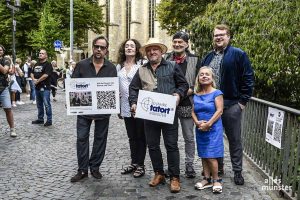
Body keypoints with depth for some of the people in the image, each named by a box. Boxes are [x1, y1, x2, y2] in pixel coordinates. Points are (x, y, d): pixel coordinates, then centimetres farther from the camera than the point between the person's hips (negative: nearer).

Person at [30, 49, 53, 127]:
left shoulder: (48, 64, -7)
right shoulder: (36, 64, 18)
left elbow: (45, 75, -18)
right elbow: (32, 73, 19)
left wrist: (37, 81, -10)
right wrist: (33, 79, -2)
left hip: (45, 88, -8)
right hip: (37, 87, 8)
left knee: (47, 104, -7)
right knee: (39, 104, 14)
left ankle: (49, 120, -1)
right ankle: (40, 119, 24)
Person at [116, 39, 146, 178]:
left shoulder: (142, 64, -5)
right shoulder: (119, 66, 11)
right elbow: (117, 87, 15)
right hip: (126, 107, 5)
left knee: (140, 136, 5)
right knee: (131, 137, 14)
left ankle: (140, 165, 15)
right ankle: (134, 163, 26)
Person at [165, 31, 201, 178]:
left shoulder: (195, 60, 0)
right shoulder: (166, 59, 5)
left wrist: (188, 91, -16)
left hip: (187, 104, -2)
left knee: (189, 137, 8)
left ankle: (189, 164, 22)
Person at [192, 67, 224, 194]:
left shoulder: (216, 93, -6)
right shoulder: (196, 95, 10)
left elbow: (219, 110, -13)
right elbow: (193, 112, 8)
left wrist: (208, 124, -17)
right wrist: (197, 122, -11)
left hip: (213, 129, -5)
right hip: (200, 130, 6)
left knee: (211, 156, -7)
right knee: (203, 155, 10)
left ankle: (216, 180, 9)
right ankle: (207, 179, 21)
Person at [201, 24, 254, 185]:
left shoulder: (238, 54, -3)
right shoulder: (208, 57, 14)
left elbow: (248, 79, -6)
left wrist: (243, 101, -9)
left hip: (231, 104, -5)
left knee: (234, 139, 5)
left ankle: (237, 172, 18)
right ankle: (217, 167, 30)